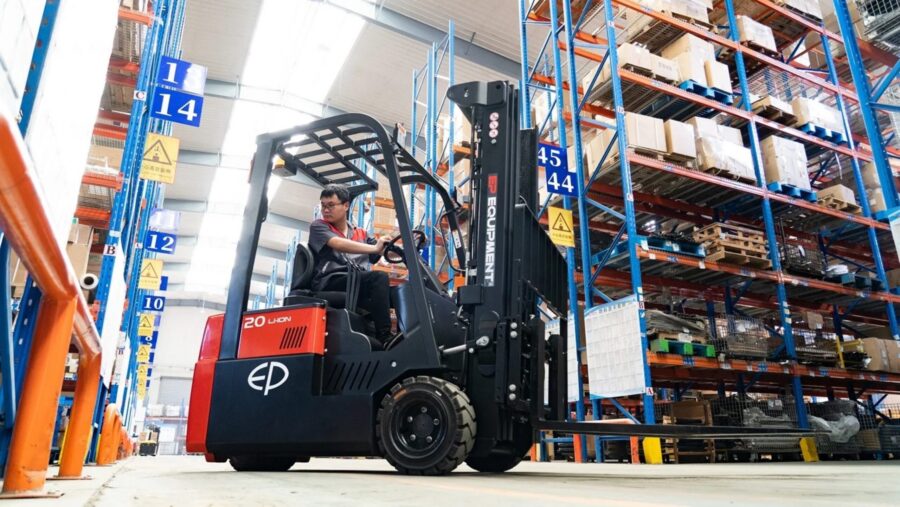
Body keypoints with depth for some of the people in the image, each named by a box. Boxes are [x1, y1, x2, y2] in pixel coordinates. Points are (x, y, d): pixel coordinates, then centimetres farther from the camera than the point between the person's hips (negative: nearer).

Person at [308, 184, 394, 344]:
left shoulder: (361, 234, 26)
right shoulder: (318, 227, 10)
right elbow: (338, 244, -11)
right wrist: (375, 247, -24)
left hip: (360, 283, 5)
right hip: (330, 283, -5)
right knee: (379, 278, -30)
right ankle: (384, 338, -35)